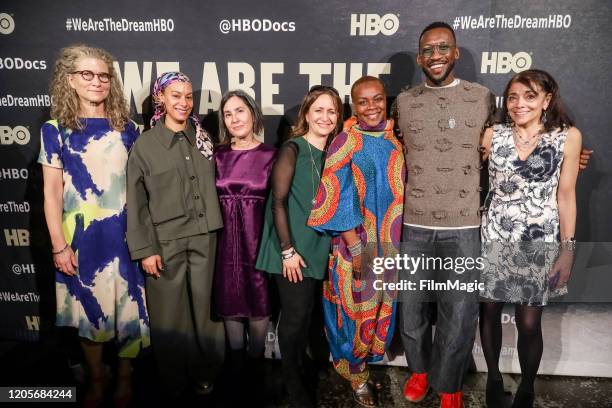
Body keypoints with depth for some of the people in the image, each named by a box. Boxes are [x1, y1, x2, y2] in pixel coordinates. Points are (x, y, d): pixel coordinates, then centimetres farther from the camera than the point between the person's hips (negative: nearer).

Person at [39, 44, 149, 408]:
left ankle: (125, 377, 27)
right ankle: (97, 377, 33)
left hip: (125, 233, 1)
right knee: (89, 308, 11)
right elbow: (52, 191, -2)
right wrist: (59, 245, -6)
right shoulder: (56, 129, 0)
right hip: (82, 236, -1)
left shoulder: (126, 127, 5)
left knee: (130, 306, 6)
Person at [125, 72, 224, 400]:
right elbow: (136, 202, -3)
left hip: (204, 237, 3)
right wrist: (145, 249, -8)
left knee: (203, 307, 10)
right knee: (169, 313, 6)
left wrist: (215, 228, 4)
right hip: (165, 241, -2)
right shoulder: (144, 145, -1)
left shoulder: (203, 138, 9)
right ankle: (174, 382, 25)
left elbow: (212, 187, 11)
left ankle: (204, 373, 28)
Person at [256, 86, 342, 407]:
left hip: (317, 249, 6)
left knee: (307, 313, 13)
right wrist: (287, 250, -17)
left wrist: (328, 244, 9)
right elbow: (278, 202, -14)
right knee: (295, 314, 0)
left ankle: (300, 367, 32)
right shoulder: (292, 149, -10)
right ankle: (291, 381, 20)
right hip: (292, 250, -6)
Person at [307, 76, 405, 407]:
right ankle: (356, 375, 26)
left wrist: (399, 239, 8)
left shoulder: (395, 141, 5)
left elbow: (402, 190, 11)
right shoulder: (345, 144, -11)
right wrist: (356, 246, -18)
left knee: (382, 303, 14)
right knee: (357, 305, 5)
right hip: (356, 240, -5)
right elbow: (338, 198, -15)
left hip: (390, 241, 5)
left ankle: (364, 362, 35)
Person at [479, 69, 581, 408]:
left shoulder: (568, 137, -2)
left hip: (539, 242, -1)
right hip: (493, 238, 2)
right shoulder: (493, 135, 2)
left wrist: (567, 248, -2)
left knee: (529, 322, 4)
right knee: (489, 311, 11)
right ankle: (493, 378, 35)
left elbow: (566, 195, -1)